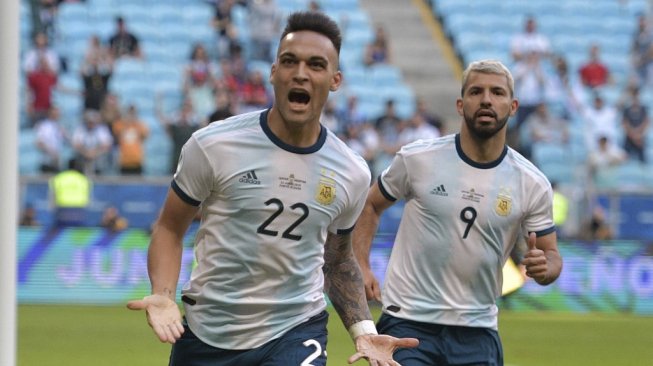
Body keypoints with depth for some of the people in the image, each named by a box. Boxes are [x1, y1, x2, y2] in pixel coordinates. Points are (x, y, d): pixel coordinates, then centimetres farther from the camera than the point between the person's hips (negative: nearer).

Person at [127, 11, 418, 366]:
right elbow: (170, 227, 0)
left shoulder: (352, 174, 0)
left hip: (296, 332, 1)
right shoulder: (213, 146, -10)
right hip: (206, 332, -1)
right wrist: (163, 294, -17)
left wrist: (363, 330, 2)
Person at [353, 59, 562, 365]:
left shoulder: (533, 184, 0)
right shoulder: (417, 159, -3)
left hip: (476, 331, 2)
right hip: (408, 321, -2)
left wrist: (543, 267, -17)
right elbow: (370, 205, 10)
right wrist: (361, 267, -4)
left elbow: (551, 255, 7)